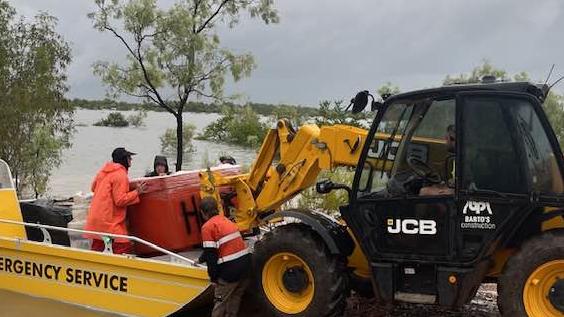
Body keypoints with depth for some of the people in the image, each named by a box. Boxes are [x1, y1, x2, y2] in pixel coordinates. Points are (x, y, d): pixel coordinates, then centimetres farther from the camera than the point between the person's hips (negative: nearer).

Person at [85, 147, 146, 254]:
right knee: (124, 248, -10)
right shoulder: (121, 175, -14)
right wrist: (137, 192, -11)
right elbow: (120, 200, -18)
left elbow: (93, 188, 26)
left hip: (95, 216, 9)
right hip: (110, 220, -9)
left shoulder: (103, 171, 12)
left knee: (97, 248, 16)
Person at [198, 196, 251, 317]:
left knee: (220, 300, 9)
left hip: (231, 267, -8)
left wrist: (213, 276, -1)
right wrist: (201, 259, 43)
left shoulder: (208, 226, -7)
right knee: (235, 297, 21)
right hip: (245, 262, 8)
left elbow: (211, 254, -10)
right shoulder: (225, 220, 19)